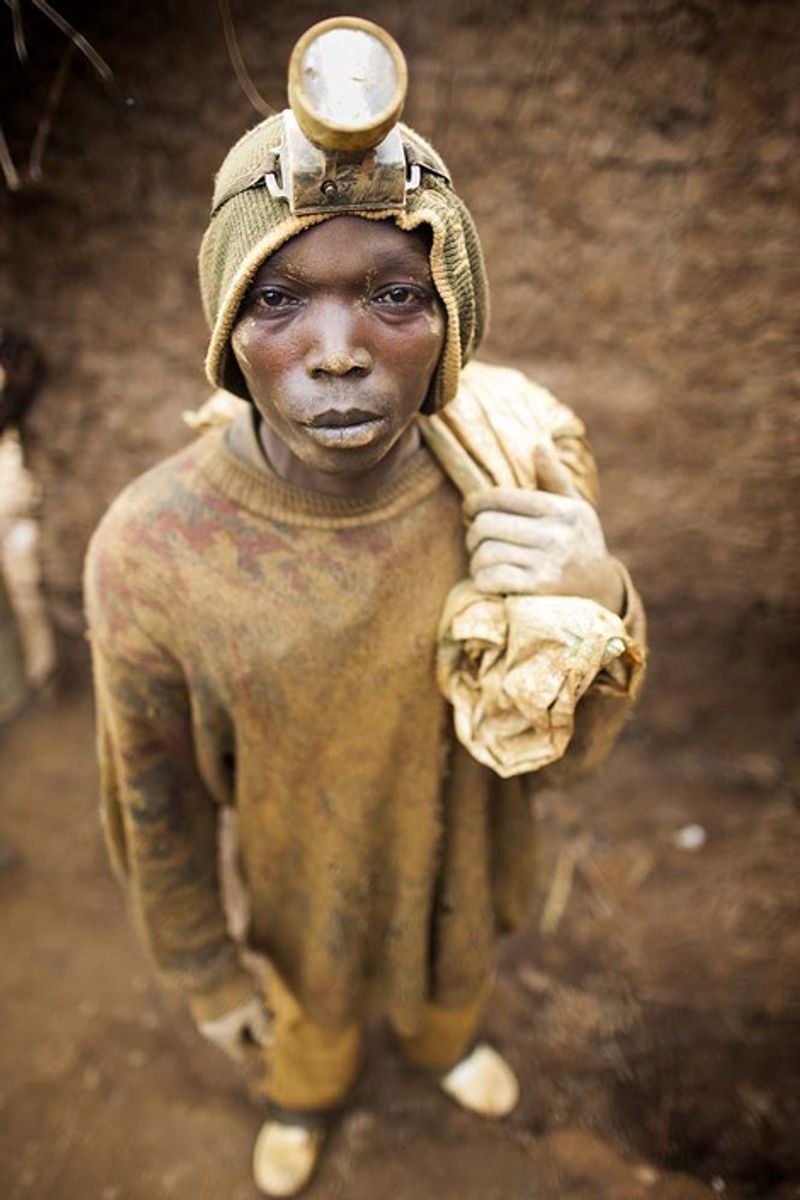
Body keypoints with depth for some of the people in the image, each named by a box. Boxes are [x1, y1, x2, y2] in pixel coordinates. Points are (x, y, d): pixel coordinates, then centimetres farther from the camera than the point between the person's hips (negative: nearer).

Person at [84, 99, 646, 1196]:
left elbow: (565, 748, -15)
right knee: (316, 1008, 32)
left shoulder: (519, 487, -27)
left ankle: (446, 1040, 74)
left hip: (463, 859, 2)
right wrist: (204, 973, 0)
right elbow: (158, 801, -15)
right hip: (307, 888, -1)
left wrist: (597, 612, -36)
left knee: (456, 976, 35)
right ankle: (305, 1090, 71)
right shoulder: (150, 551, -32)